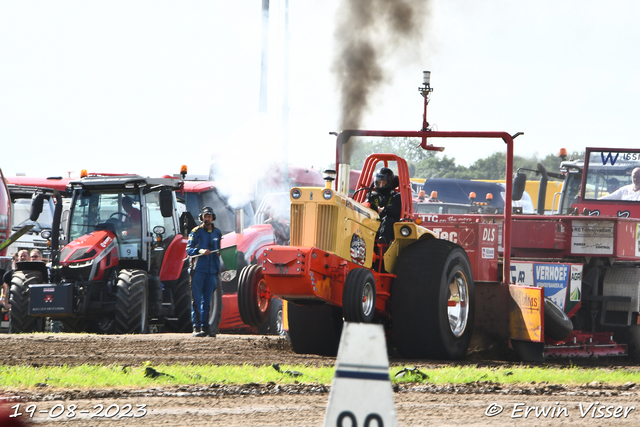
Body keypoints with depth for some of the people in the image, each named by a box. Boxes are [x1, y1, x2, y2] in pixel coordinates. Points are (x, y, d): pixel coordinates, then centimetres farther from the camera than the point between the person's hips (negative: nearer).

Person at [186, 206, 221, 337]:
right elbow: (188, 249, -5)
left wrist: (218, 269, 19)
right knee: (197, 300, -5)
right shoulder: (196, 232, 0)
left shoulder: (217, 233, 15)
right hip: (198, 270, -4)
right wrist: (200, 251, -24)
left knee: (207, 301, 6)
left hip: (211, 271, 4)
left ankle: (205, 326, 9)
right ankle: (197, 327, -4)